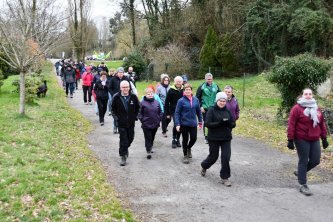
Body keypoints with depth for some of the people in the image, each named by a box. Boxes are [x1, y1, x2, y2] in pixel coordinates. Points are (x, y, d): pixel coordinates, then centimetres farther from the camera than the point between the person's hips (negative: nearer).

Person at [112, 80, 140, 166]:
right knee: (123, 139, -5)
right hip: (121, 123, -2)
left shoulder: (133, 97, -3)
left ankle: (125, 148, 43)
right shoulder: (116, 97, -7)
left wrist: (135, 116, 3)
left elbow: (137, 107, 10)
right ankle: (123, 157, 3)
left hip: (131, 122, 3)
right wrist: (117, 117, -3)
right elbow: (113, 108, 6)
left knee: (130, 138, 13)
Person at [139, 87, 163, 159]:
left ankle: (150, 148, 37)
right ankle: (148, 152, 0)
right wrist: (142, 120, -9)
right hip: (146, 125, -4)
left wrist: (159, 119, 4)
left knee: (152, 138, 18)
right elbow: (140, 113, -4)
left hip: (155, 124, 4)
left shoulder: (157, 102, 4)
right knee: (148, 138, -3)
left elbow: (160, 112, 12)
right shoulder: (142, 103, -8)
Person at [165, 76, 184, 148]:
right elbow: (167, 102, -1)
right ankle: (174, 140, 1)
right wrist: (167, 113, -3)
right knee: (176, 124, -15)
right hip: (174, 111, -3)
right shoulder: (171, 90, -5)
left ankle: (177, 140, 23)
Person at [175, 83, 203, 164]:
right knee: (185, 139, 7)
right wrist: (177, 124, -14)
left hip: (193, 124, 3)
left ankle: (189, 148, 38)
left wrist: (200, 121, 12)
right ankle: (185, 155, 24)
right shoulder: (181, 101, -10)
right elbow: (177, 113, -9)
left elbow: (198, 111, 10)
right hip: (184, 124, -3)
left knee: (193, 139, 5)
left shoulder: (196, 100, 0)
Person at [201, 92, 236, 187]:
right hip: (214, 138, -3)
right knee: (213, 156, 10)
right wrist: (219, 123, -28)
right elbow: (207, 124, -16)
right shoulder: (211, 110, -8)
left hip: (226, 138, 3)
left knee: (226, 157, -4)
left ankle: (225, 178, 9)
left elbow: (233, 124, 5)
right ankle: (204, 166, 42)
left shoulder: (227, 111, 5)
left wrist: (229, 123, -18)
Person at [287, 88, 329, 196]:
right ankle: (302, 185, 10)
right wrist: (290, 140, -14)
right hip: (302, 140, -6)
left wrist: (324, 138, 13)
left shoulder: (316, 109, 11)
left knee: (315, 160, 5)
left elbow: (322, 124, 15)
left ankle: (300, 172, 31)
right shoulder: (297, 108, -8)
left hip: (314, 140, 6)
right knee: (303, 161, 0)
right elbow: (291, 125, -11)